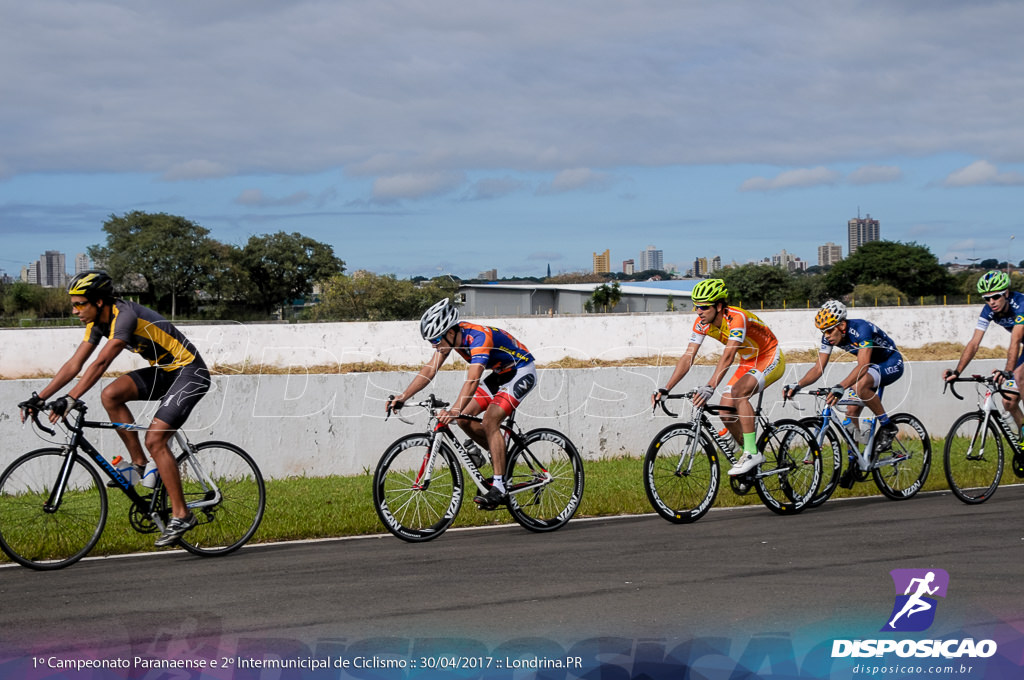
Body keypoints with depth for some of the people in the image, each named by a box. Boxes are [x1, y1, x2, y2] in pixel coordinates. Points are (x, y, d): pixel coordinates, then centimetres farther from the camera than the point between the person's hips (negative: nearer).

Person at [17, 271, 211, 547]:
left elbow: (101, 363, -36)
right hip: (163, 371, 9)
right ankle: (139, 464, 2)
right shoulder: (98, 322, 1)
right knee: (111, 395, -11)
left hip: (189, 372, -9)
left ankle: (181, 515, -10)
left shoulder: (125, 315, -27)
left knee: (154, 439, -17)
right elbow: (74, 365, 2)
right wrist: (38, 398, -5)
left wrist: (69, 400, -42)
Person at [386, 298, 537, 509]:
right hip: (500, 373, 9)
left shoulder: (479, 337, -34)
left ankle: (499, 488, -22)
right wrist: (402, 397, -18)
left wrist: (454, 410, -58)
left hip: (522, 372, -9)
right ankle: (501, 456, 16)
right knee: (464, 419, -4)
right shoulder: (451, 335, -10)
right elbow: (429, 369, -8)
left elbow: (472, 380, -46)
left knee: (490, 419, -24)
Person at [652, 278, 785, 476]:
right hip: (748, 362, 8)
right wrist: (665, 389, -23)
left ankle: (752, 453, -25)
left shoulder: (736, 318, -33)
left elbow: (728, 356, -44)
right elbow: (688, 357, -13)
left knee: (739, 392, -31)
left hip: (770, 359, -8)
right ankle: (749, 455, 14)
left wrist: (710, 388, -56)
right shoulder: (702, 323, -11)